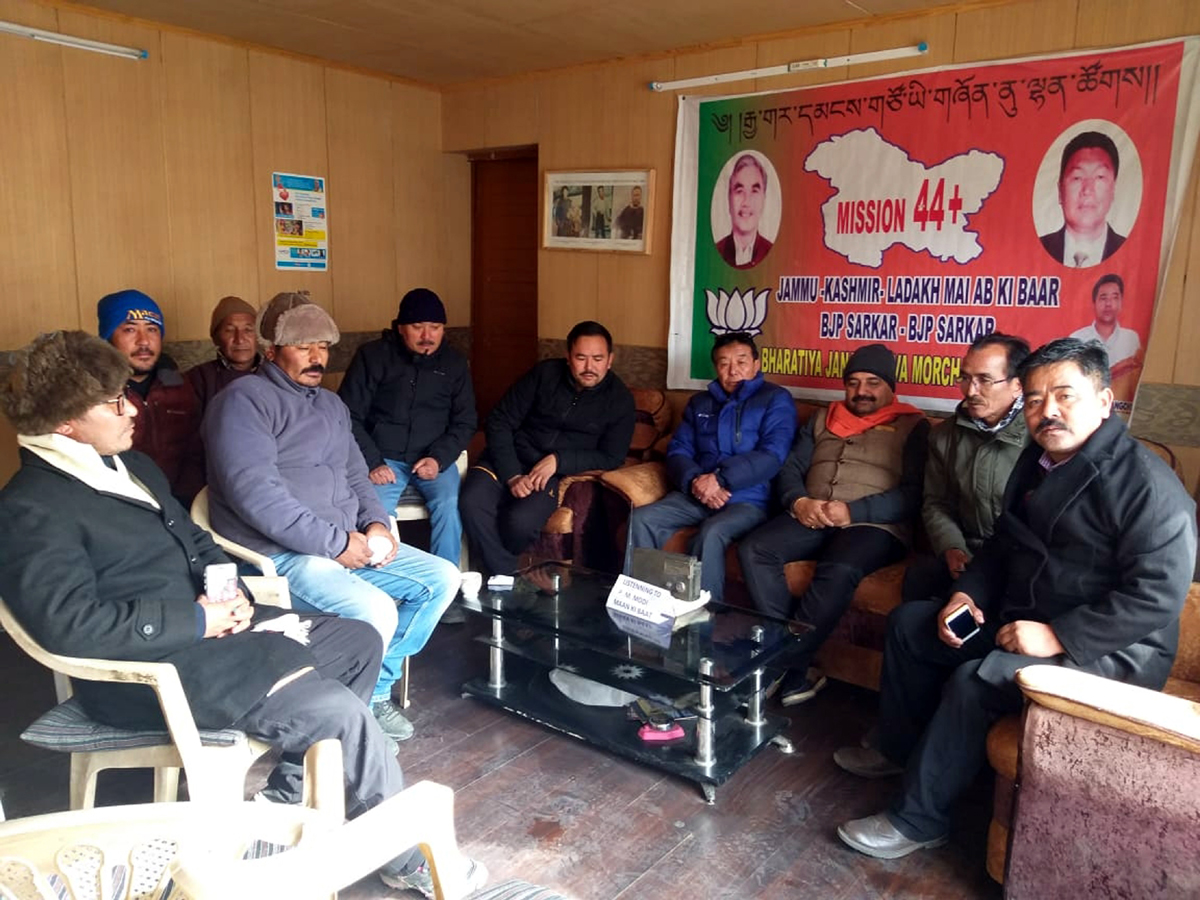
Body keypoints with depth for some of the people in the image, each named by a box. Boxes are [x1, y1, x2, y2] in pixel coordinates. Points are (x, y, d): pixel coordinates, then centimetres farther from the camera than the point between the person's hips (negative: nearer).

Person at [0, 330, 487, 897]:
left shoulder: (131, 465, 14)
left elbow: (195, 540, 22)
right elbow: (73, 624, -25)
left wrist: (230, 590, 2)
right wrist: (196, 621, -19)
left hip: (205, 621, 10)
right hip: (151, 669, -10)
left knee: (358, 641, 6)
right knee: (333, 710, -20)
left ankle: (284, 801, 9)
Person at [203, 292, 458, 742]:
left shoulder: (330, 404, 19)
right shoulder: (244, 400, -9)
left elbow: (356, 476, 21)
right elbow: (254, 492, -21)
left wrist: (375, 524, -1)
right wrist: (334, 542, -20)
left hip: (349, 543, 9)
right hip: (278, 554, -9)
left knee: (442, 578, 1)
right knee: (376, 611, -29)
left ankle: (375, 689, 10)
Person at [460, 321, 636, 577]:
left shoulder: (619, 399, -3)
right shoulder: (544, 373, -4)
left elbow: (611, 457, -3)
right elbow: (499, 423, -4)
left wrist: (558, 460, -18)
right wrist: (512, 476, -17)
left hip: (562, 471, -1)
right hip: (510, 458, 1)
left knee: (521, 521, -30)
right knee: (471, 502, -28)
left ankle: (492, 562, 4)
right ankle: (504, 575, -12)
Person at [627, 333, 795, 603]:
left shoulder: (775, 399, 4)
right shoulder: (699, 403, 20)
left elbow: (772, 455, -11)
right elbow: (677, 451, 11)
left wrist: (720, 479, -20)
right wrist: (694, 481, -12)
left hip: (748, 500, -5)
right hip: (695, 494, 5)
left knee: (711, 534, -35)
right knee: (641, 519, -19)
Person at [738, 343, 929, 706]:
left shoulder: (912, 427, 8)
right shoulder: (823, 418, 23)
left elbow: (914, 494, -5)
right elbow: (791, 468, 16)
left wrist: (853, 511, -17)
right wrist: (798, 503, -7)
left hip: (874, 525, -4)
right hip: (810, 519, 5)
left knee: (838, 572, -37)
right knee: (753, 551, -22)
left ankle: (787, 669, -21)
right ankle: (798, 669, -19)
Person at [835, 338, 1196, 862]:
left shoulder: (1146, 485, -21)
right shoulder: (1037, 463, 6)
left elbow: (1157, 596, -26)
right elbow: (1003, 545, 16)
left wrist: (1058, 637, -27)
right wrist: (967, 595, -2)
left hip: (1109, 649, -9)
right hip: (1023, 619, 9)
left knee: (974, 681, -28)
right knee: (908, 622, 8)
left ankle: (916, 821, -10)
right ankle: (899, 749, 23)